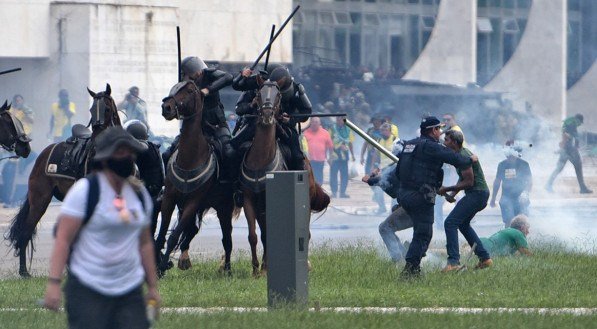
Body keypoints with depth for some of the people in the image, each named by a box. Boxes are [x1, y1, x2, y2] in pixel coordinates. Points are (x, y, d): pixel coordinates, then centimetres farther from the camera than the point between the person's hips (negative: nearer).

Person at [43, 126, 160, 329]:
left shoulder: (139, 194, 12)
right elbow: (63, 239, -9)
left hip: (130, 289, 5)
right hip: (87, 291, -5)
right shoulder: (85, 190, -6)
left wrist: (152, 286, 20)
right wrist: (53, 283, -17)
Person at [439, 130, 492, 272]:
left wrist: (447, 189, -15)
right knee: (463, 223, 25)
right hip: (481, 193, 11)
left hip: (477, 194, -11)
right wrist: (453, 193, 9)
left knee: (450, 223, -15)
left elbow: (469, 182, -21)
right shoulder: (461, 153, 14)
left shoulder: (463, 156, -19)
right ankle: (485, 258, 24)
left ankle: (453, 261, -22)